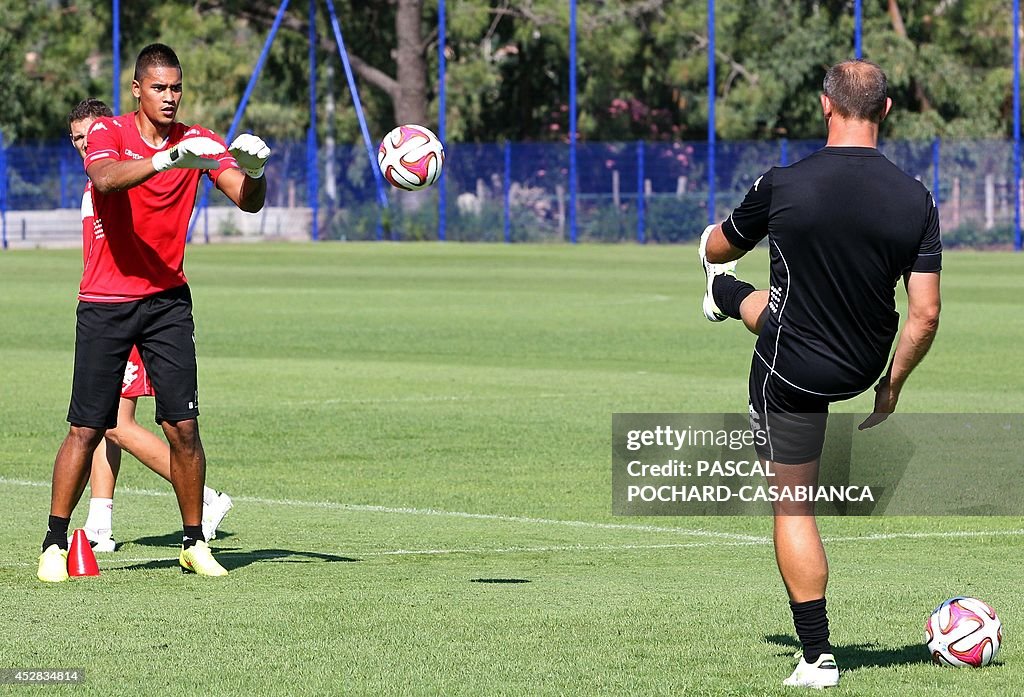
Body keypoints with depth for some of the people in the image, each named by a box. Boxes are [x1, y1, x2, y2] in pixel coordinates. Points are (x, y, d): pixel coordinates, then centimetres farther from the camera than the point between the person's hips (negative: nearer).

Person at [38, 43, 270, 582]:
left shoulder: (198, 142, 2)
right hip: (105, 304, -2)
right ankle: (55, 544, 8)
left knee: (183, 426, -5)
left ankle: (194, 543, 8)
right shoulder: (108, 133, -6)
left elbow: (247, 200, -8)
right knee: (87, 430, -3)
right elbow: (106, 178, -29)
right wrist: (165, 159, -45)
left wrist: (254, 169, -31)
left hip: (168, 300, 2)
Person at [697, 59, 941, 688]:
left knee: (793, 504, 7)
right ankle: (731, 297, 69)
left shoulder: (783, 186, -21)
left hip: (794, 371, -4)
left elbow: (719, 248, 0)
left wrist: (718, 240, 26)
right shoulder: (916, 200, -16)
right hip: (866, 366, 4)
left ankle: (818, 658, 8)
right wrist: (892, 385, 3)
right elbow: (925, 316, -15)